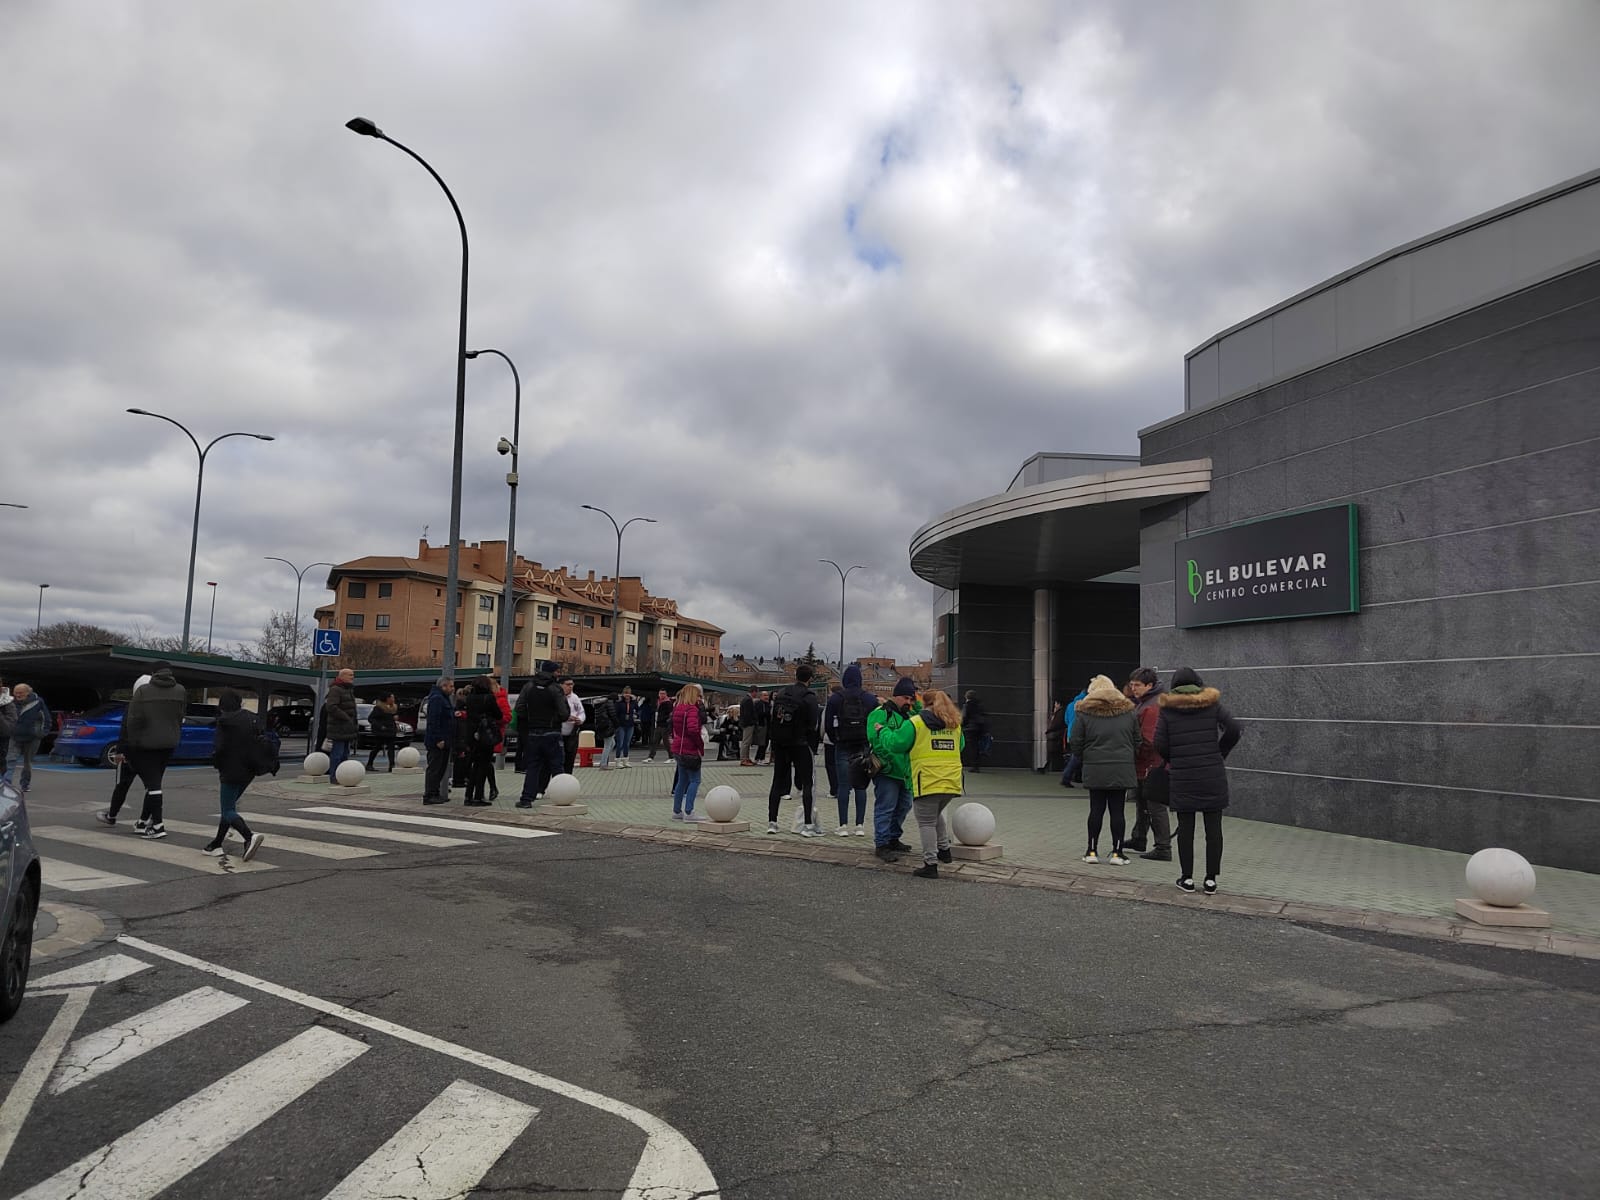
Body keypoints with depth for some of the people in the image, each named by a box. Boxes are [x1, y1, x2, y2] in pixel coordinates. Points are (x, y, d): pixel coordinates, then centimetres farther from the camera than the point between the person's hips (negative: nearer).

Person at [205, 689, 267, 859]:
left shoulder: (225, 721, -12)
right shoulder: (252, 718, 10)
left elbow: (220, 747, -16)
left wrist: (216, 762, 3)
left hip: (232, 771, -8)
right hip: (249, 770, 8)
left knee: (228, 811, -5)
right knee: (229, 806, 18)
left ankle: (250, 837, -26)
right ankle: (216, 844, 23)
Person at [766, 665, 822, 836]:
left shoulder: (781, 693, 5)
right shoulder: (809, 696, -11)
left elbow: (771, 718, 7)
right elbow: (813, 724, -14)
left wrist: (774, 741, 11)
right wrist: (813, 744, 0)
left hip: (780, 744, 5)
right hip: (801, 744, -5)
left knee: (778, 781, 13)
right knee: (807, 783, 1)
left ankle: (771, 822, 14)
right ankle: (808, 825, -4)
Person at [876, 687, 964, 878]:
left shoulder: (915, 723, -5)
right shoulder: (955, 724, 12)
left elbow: (896, 744, -3)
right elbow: (960, 746, 26)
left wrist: (883, 732, 15)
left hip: (927, 781, -6)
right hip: (951, 781, 6)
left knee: (926, 822, 3)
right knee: (936, 814, 29)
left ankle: (930, 864, 2)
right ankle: (944, 849, 34)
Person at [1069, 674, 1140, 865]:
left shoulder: (1085, 713, -1)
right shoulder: (1128, 712, 7)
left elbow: (1076, 744, -1)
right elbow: (1137, 743, 11)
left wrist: (1085, 757, 17)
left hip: (1095, 769, -1)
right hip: (1122, 769, 1)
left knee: (1096, 810, 7)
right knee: (1117, 810, 3)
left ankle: (1092, 851, 13)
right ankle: (1117, 853, 6)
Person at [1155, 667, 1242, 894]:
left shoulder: (1167, 708, 0)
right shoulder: (1212, 703, 3)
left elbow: (1160, 745, -5)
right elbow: (1233, 729, -7)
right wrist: (1220, 754, 6)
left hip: (1182, 777, 0)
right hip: (1213, 775, 1)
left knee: (1185, 828, 7)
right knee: (1213, 827, 6)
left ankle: (1187, 877, 11)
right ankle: (1211, 879, 8)